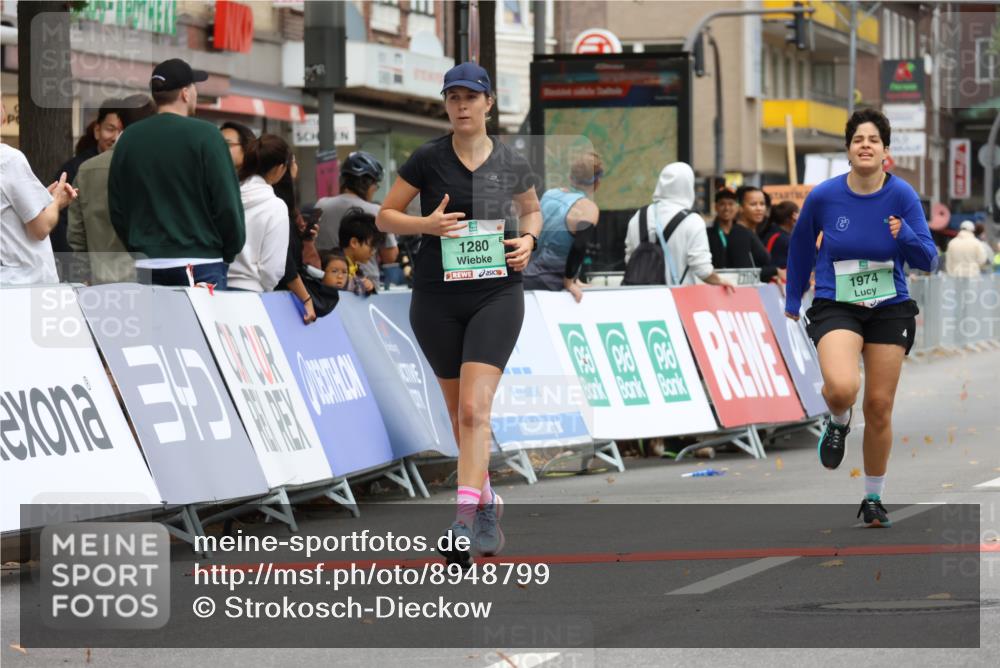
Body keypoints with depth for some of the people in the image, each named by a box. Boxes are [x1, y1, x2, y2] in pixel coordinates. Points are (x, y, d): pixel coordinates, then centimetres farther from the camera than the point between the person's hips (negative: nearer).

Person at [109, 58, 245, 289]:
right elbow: (227, 203, -8)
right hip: (200, 265, -5)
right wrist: (229, 253, 7)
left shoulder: (128, 140, 7)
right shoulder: (204, 136, -7)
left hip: (147, 267, 5)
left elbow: (116, 209, 10)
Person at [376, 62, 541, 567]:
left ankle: (466, 516, -24)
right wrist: (427, 224, -15)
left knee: (474, 409, -16)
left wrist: (527, 238, 0)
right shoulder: (427, 160, -2)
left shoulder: (511, 164, 2)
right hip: (436, 297, 1)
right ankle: (487, 503, 30)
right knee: (459, 412, 10)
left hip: (496, 294, -1)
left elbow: (532, 210, 21)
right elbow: (385, 217, 3)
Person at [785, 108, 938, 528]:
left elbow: (927, 261, -6)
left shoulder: (902, 196, -9)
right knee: (842, 388, -28)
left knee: (879, 407, 5)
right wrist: (793, 300, 18)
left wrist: (906, 236, -27)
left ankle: (874, 499, 24)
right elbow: (801, 246, 11)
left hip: (889, 309, 2)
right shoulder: (823, 197, -9)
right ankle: (838, 422, 10)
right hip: (836, 307, -1)